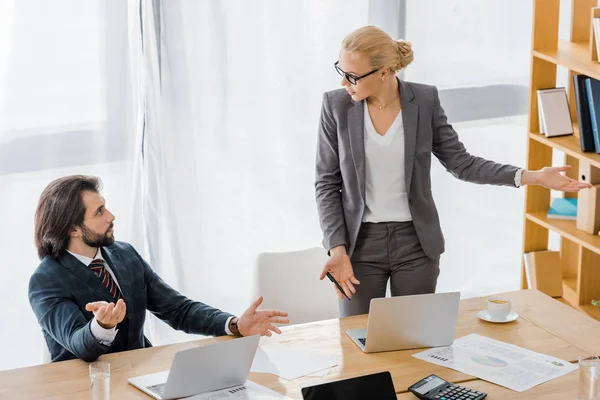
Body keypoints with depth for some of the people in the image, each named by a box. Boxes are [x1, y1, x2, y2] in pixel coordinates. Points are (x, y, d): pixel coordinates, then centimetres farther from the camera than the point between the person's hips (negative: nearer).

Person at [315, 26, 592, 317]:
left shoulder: (424, 100, -7)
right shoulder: (336, 105, -9)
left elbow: (461, 164, 0)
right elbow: (327, 184, -5)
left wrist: (531, 177, -10)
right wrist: (337, 249, -15)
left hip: (415, 242, 1)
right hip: (360, 242, 0)